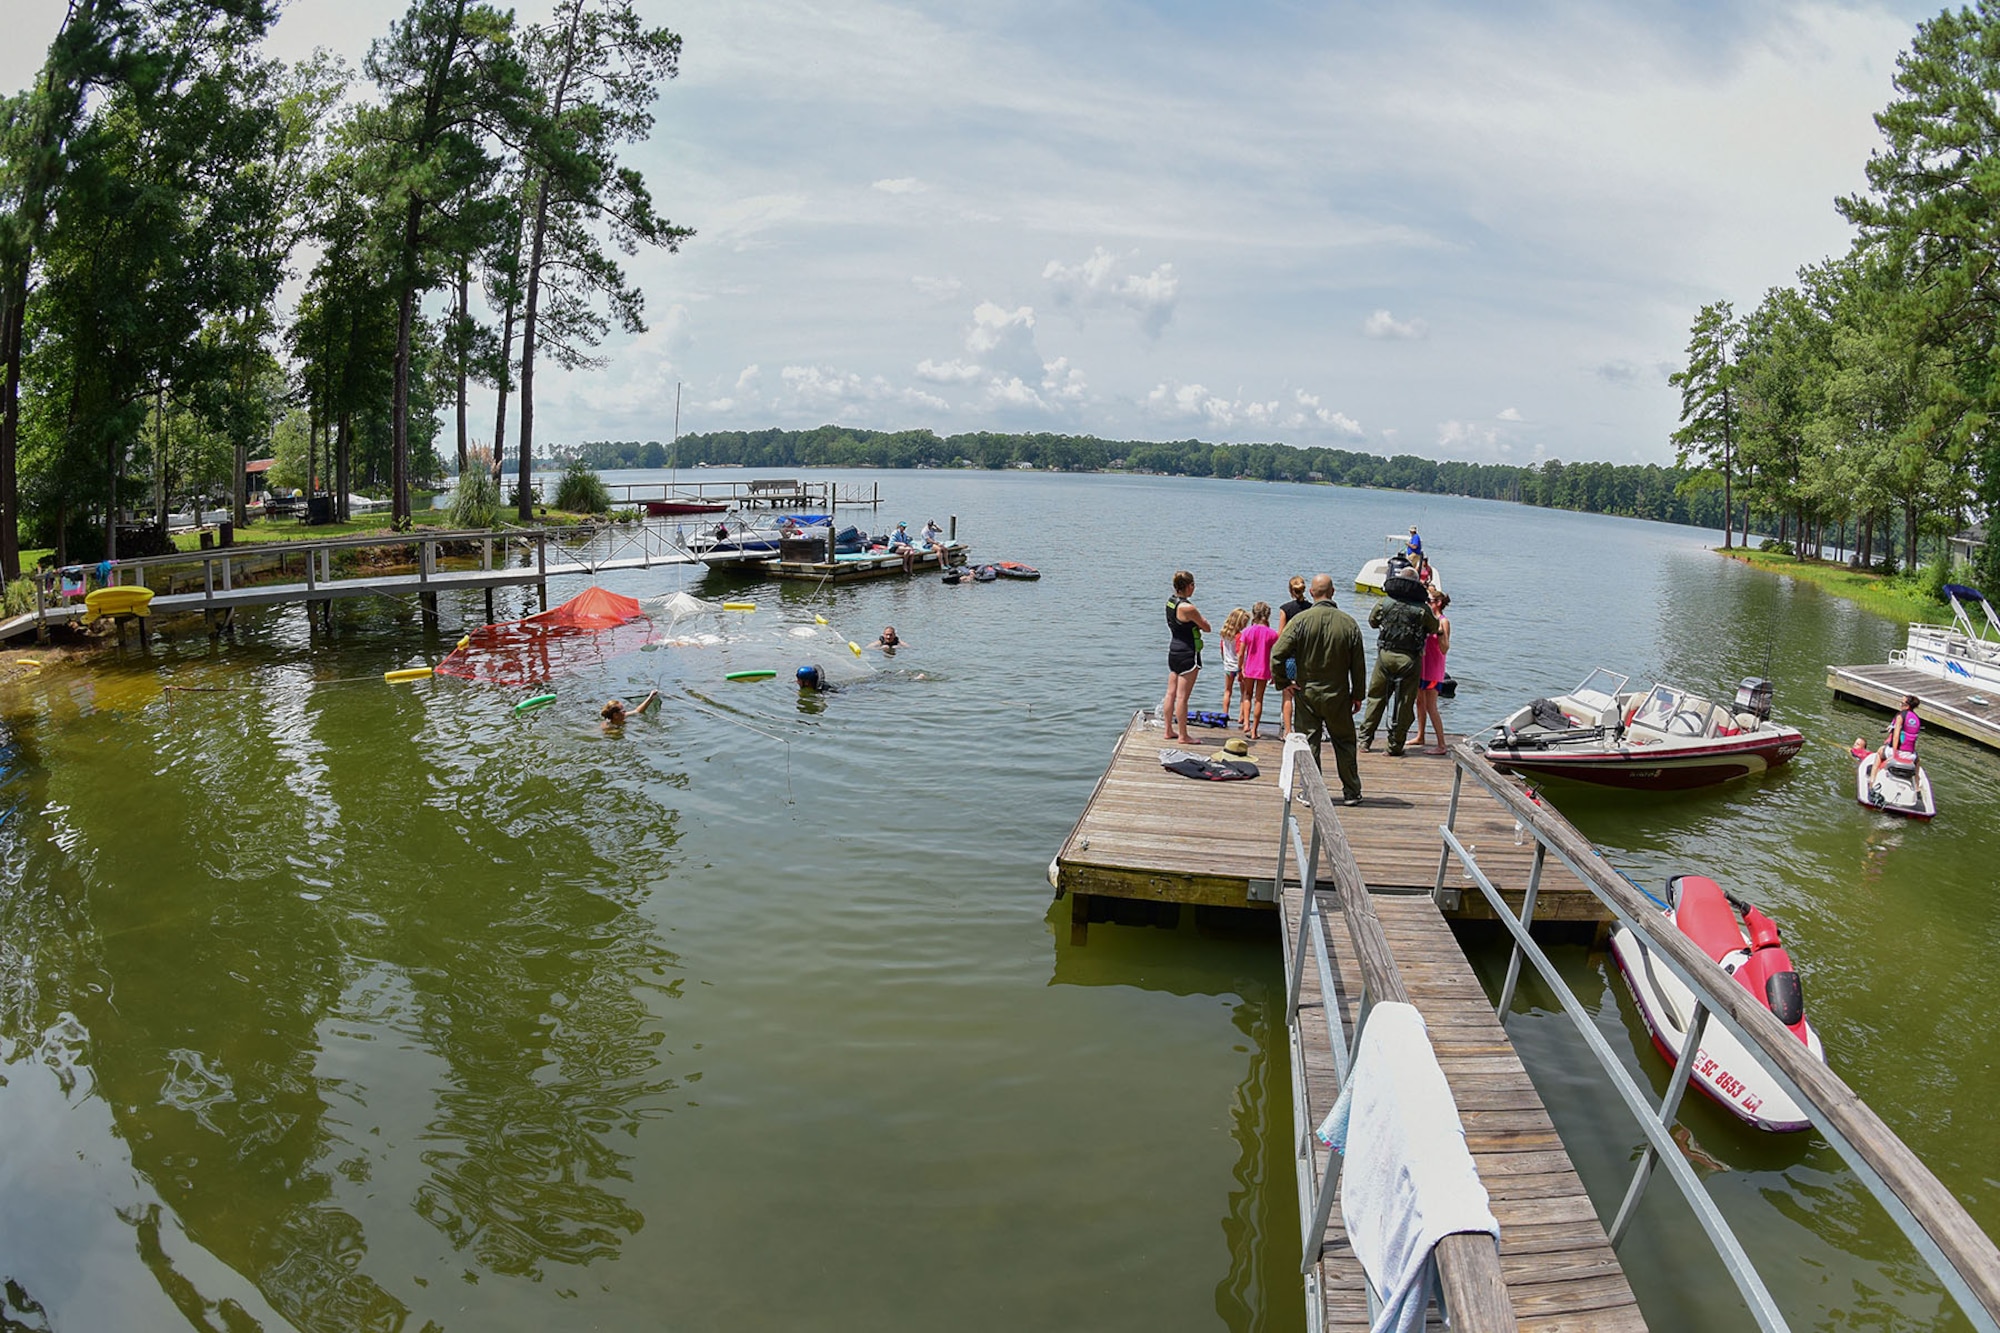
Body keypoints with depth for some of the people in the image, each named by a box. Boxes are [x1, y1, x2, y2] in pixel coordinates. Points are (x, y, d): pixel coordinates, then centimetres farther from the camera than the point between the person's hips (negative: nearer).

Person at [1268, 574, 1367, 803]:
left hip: (1306, 693, -1)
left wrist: (1283, 682, -3)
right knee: (1344, 742, 13)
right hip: (1338, 696, 1)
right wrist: (1357, 695, 9)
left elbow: (1277, 653, -15)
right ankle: (1352, 792, 19)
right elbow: (1358, 665, 0)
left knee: (1309, 742, 6)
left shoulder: (1301, 620, -10)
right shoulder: (1349, 623, -5)